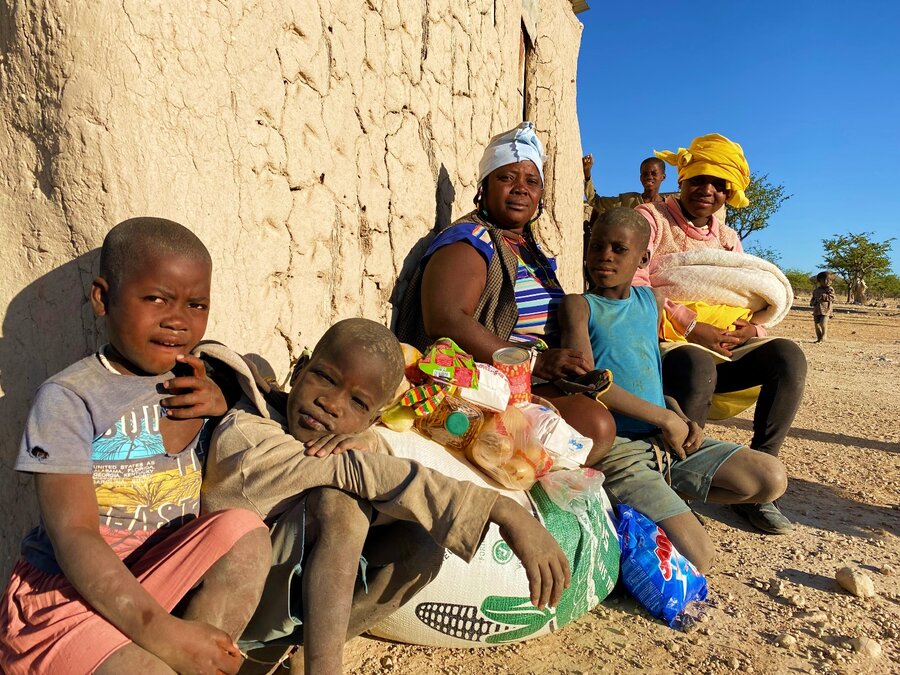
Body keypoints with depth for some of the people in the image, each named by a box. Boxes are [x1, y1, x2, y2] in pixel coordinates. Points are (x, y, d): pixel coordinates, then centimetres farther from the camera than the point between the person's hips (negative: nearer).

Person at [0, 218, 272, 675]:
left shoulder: (190, 386, 5)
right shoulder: (68, 398, -12)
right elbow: (74, 538, -20)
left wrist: (221, 410, -11)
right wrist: (163, 632, -29)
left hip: (161, 581, 5)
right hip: (64, 594, -5)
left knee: (243, 530, -23)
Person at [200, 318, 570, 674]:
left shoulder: (356, 439, -1)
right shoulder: (244, 434, -24)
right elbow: (358, 474, -35)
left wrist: (365, 448, -31)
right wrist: (504, 510, -39)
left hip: (314, 600, 6)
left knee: (424, 537, -18)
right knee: (337, 503, -31)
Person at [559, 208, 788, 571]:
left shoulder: (650, 301, 14)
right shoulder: (579, 305, -6)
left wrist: (686, 420, 2)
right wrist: (665, 418, -13)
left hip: (669, 438, 7)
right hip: (617, 446, -7)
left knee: (771, 478, -1)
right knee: (695, 558, -19)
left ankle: (662, 499, 10)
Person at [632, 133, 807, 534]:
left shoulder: (728, 239, 20)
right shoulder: (651, 219, -1)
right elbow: (632, 285, -15)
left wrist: (750, 329, -8)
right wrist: (690, 326, -19)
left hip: (717, 350, 7)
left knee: (787, 355, -16)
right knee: (698, 365, -38)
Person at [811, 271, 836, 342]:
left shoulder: (830, 289, 2)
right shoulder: (816, 290, 16)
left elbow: (831, 298, -11)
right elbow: (813, 299, 23)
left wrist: (823, 296, -20)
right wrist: (812, 302, 1)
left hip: (826, 310, -5)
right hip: (817, 310, 5)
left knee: (823, 323, -17)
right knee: (817, 324, 6)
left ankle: (823, 338, -3)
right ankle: (818, 338, 16)